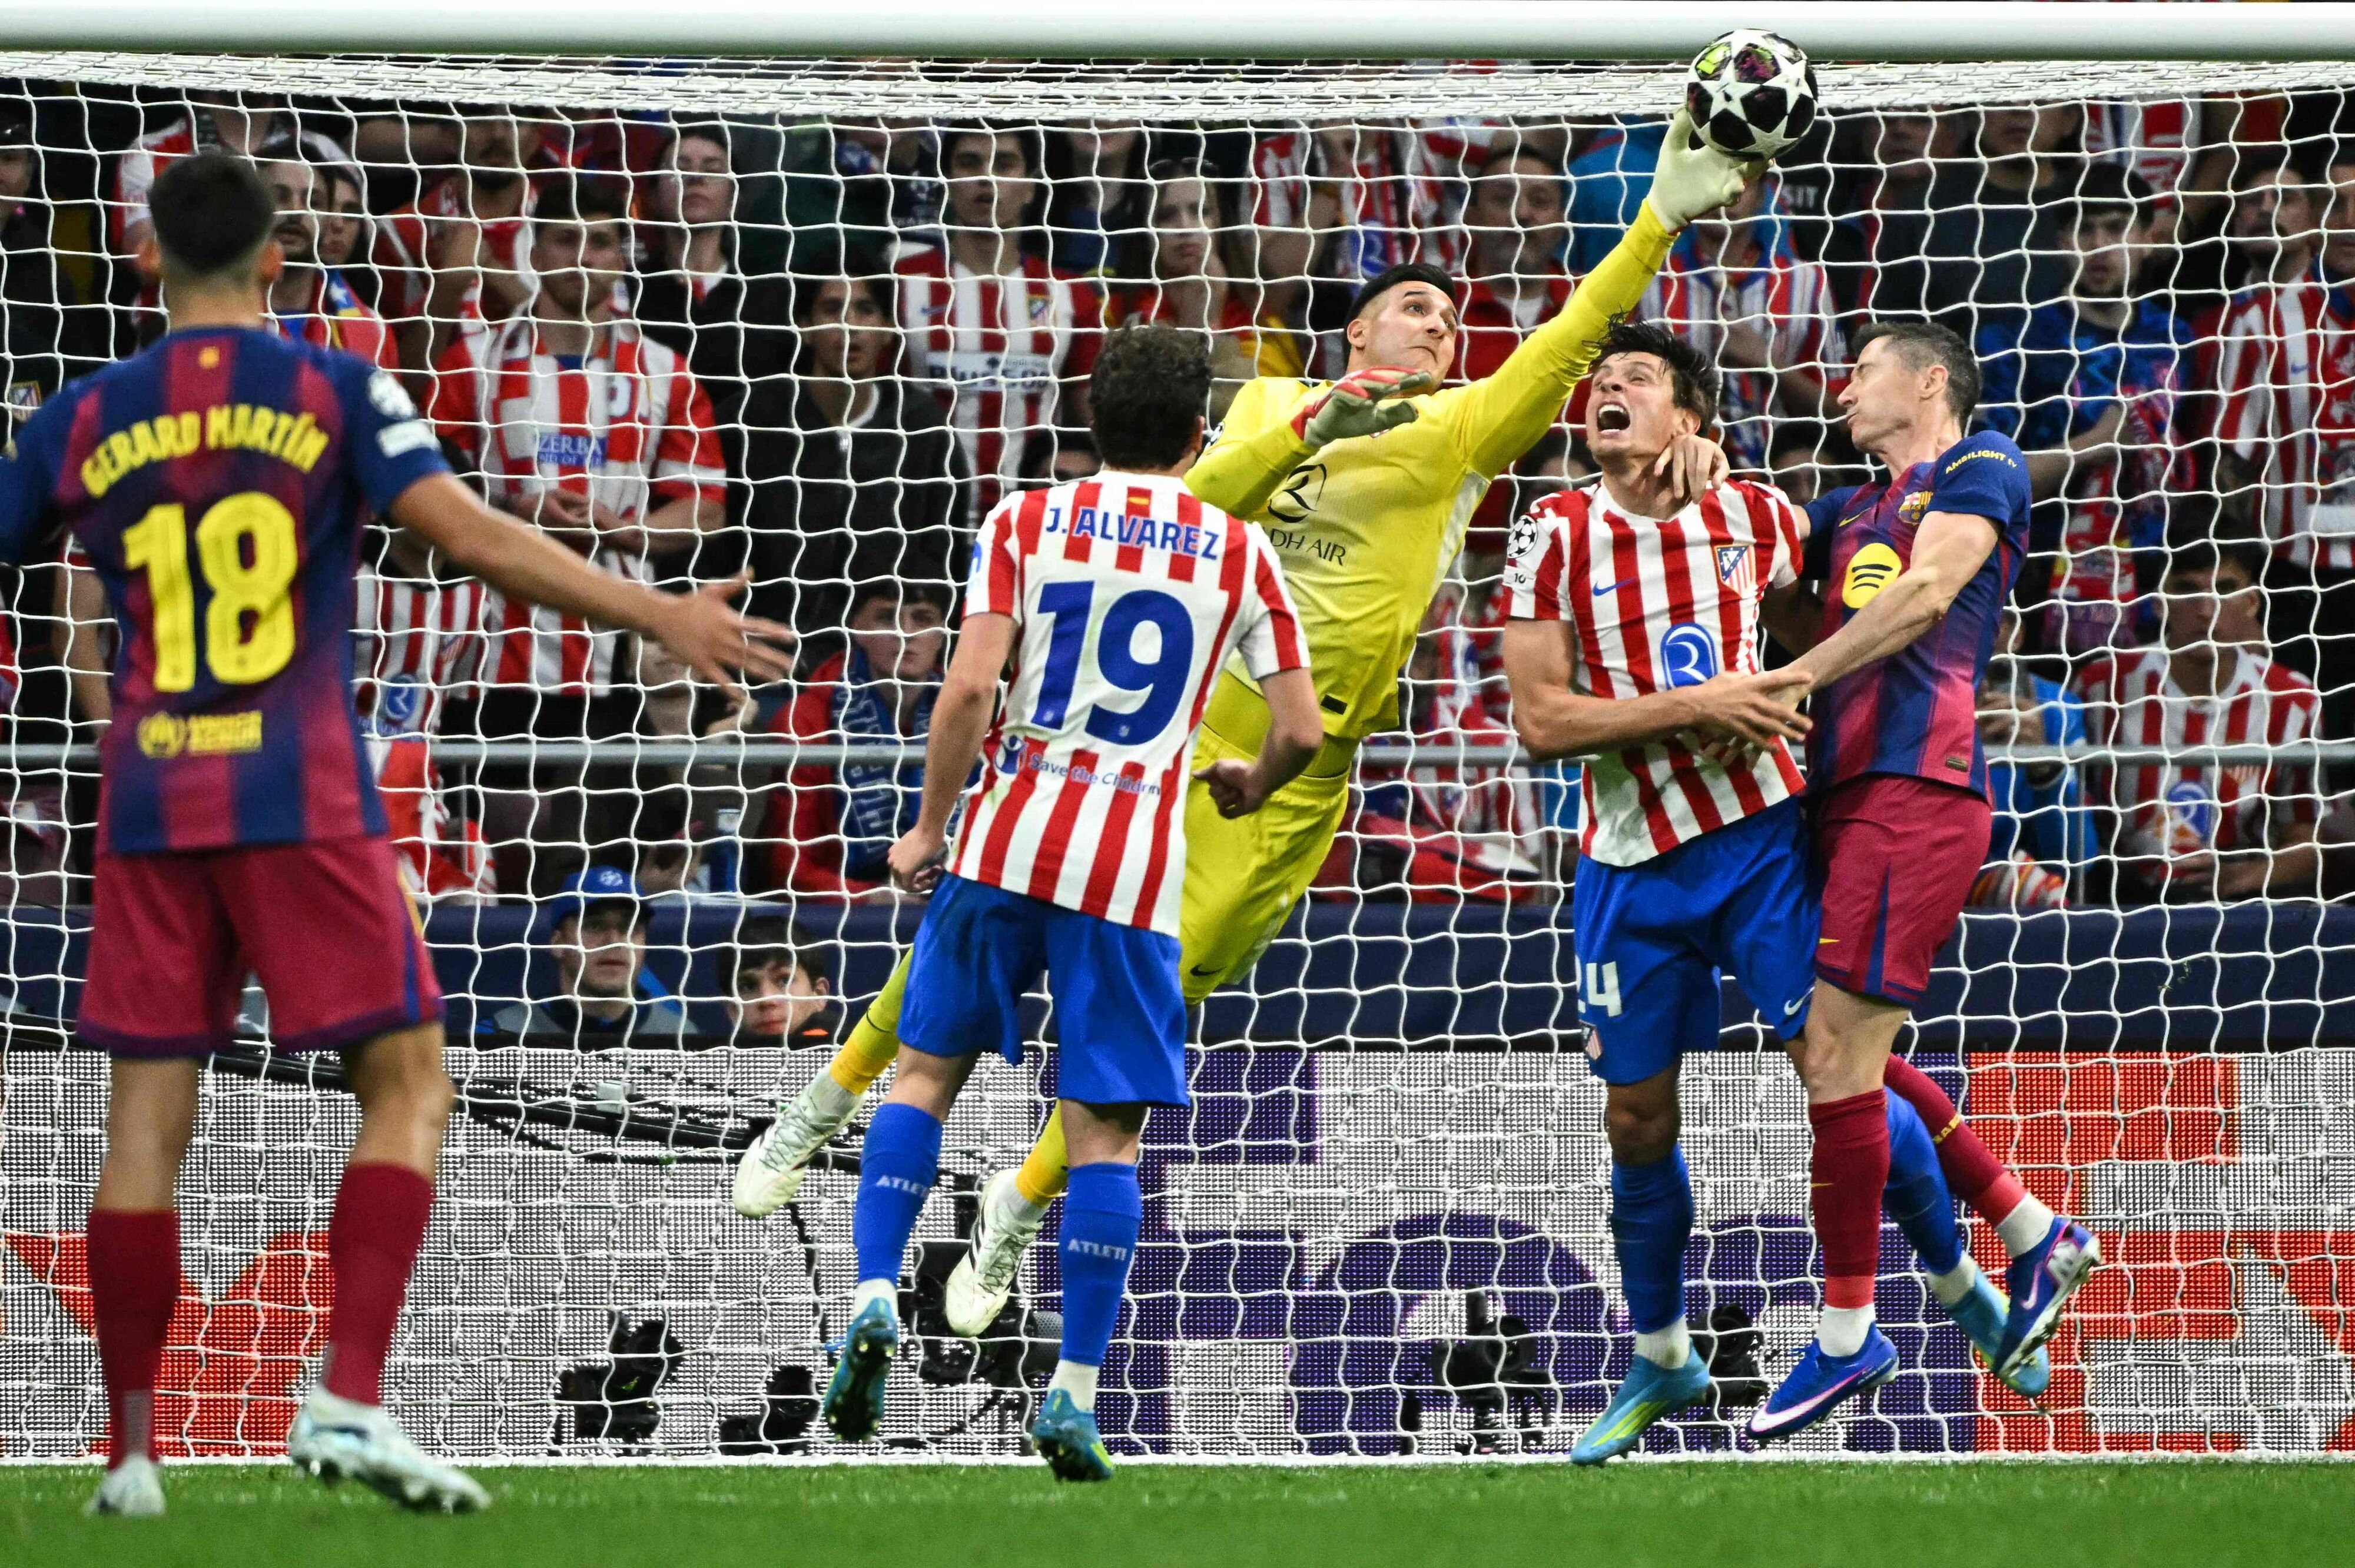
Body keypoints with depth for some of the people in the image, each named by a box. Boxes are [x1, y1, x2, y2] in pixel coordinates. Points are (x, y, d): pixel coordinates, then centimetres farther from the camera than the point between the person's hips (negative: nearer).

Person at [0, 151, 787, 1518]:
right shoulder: (334, 390, -1)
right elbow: (472, 536, -9)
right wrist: (665, 616, -5)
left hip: (151, 805, 3)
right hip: (301, 796, -3)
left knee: (148, 1118, 6)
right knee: (407, 1083, 4)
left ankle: (132, 1451, 7)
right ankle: (350, 1400, -11)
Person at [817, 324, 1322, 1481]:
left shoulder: (1026, 523, 3)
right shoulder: (1239, 552, 6)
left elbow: (967, 691, -6)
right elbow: (1302, 729, 5)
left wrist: (929, 825, 5)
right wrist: (1251, 786, 26)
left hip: (1007, 837, 0)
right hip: (1135, 865, 0)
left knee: (925, 1070, 15)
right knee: (1105, 1130, 3)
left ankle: (874, 1297, -3)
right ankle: (1076, 1392, -1)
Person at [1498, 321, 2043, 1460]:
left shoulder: (1754, 515, 0)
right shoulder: (1559, 534, -4)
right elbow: (1539, 720, -11)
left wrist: (1782, 698, 2)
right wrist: (1691, 704, -19)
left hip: (1757, 833, -1)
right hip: (1630, 862, 1)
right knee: (1637, 1121, 6)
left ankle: (1959, 1282, 16)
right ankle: (1660, 1360, 24)